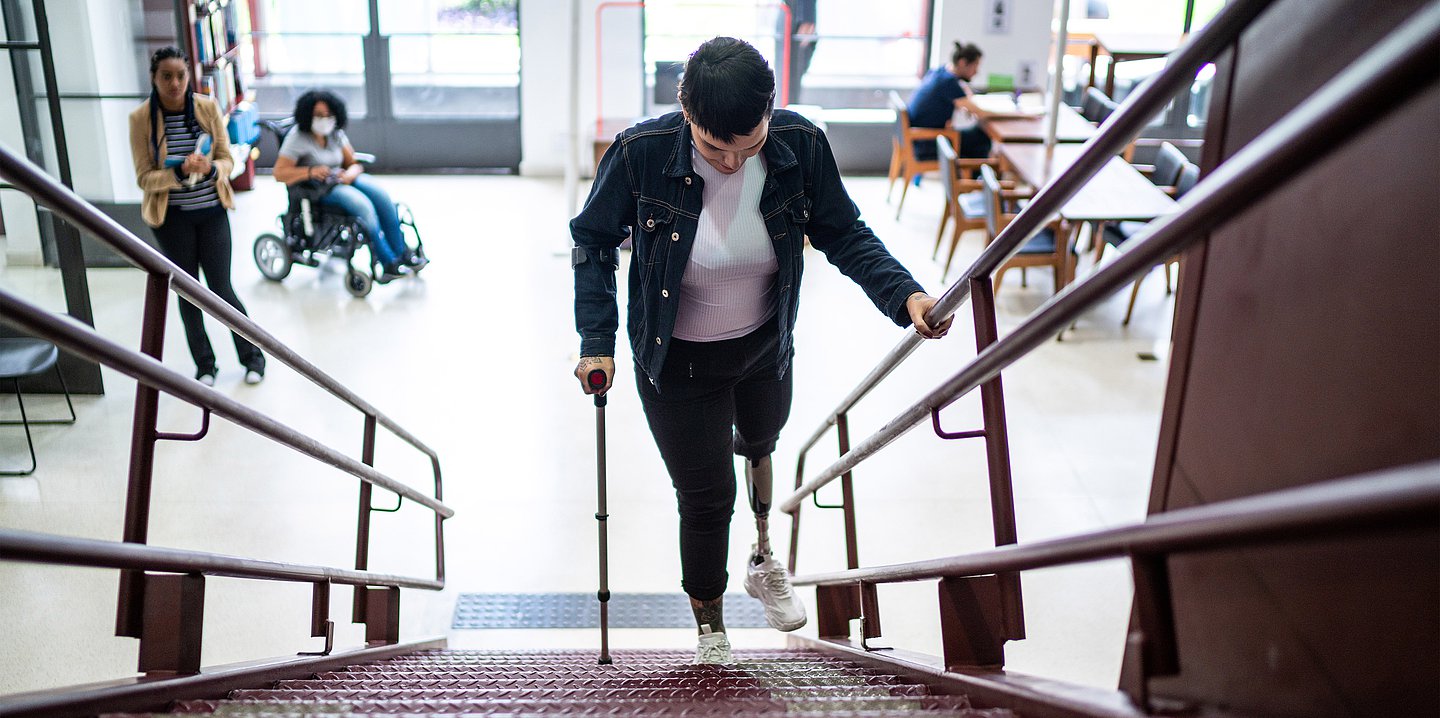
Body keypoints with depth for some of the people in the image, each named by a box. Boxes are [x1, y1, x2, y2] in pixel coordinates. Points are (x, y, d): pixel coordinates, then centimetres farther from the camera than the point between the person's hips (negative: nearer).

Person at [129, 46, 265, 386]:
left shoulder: (207, 107, -5)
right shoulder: (141, 118, -9)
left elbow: (227, 159, 0)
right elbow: (144, 177, -8)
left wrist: (210, 168, -23)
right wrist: (180, 172, -26)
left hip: (212, 212, 0)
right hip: (172, 217, 0)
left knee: (221, 289, 4)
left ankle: (251, 355, 21)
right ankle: (204, 364, 24)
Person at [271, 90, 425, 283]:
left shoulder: (335, 133, 9)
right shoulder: (297, 137, -8)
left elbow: (354, 163, 12)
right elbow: (279, 173, -13)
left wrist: (350, 173, -13)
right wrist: (311, 171, -26)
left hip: (341, 179, 6)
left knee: (381, 194, -21)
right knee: (363, 205, -31)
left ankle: (400, 252, -17)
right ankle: (388, 263, -29)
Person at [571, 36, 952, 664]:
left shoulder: (801, 146, -21)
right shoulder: (641, 153, -26)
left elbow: (845, 235, -9)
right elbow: (593, 241, -10)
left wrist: (904, 294, -24)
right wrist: (597, 341, -15)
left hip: (765, 349, 3)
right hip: (678, 361, -3)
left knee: (760, 445, 29)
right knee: (706, 497, 6)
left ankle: (764, 559, 60)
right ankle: (710, 631, 33)